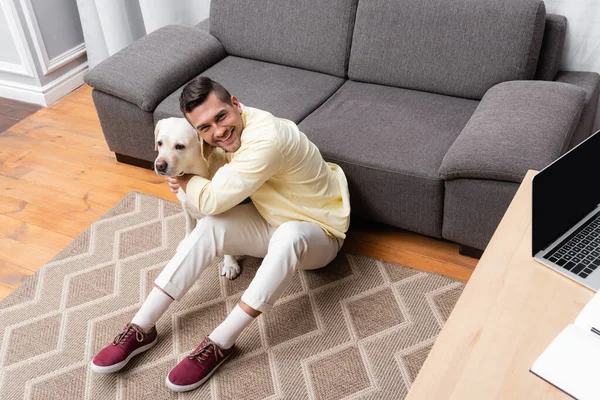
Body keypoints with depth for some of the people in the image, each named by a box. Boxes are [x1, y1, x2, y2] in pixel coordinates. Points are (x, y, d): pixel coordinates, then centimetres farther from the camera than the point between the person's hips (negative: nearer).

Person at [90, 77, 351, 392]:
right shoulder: (236, 128, -8)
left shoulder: (266, 141, -35)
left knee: (289, 235, -41)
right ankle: (141, 328, -12)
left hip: (318, 235, -7)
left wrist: (184, 180, -10)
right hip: (273, 221, 7)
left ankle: (220, 343, -31)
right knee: (211, 226, -16)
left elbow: (212, 200, -28)